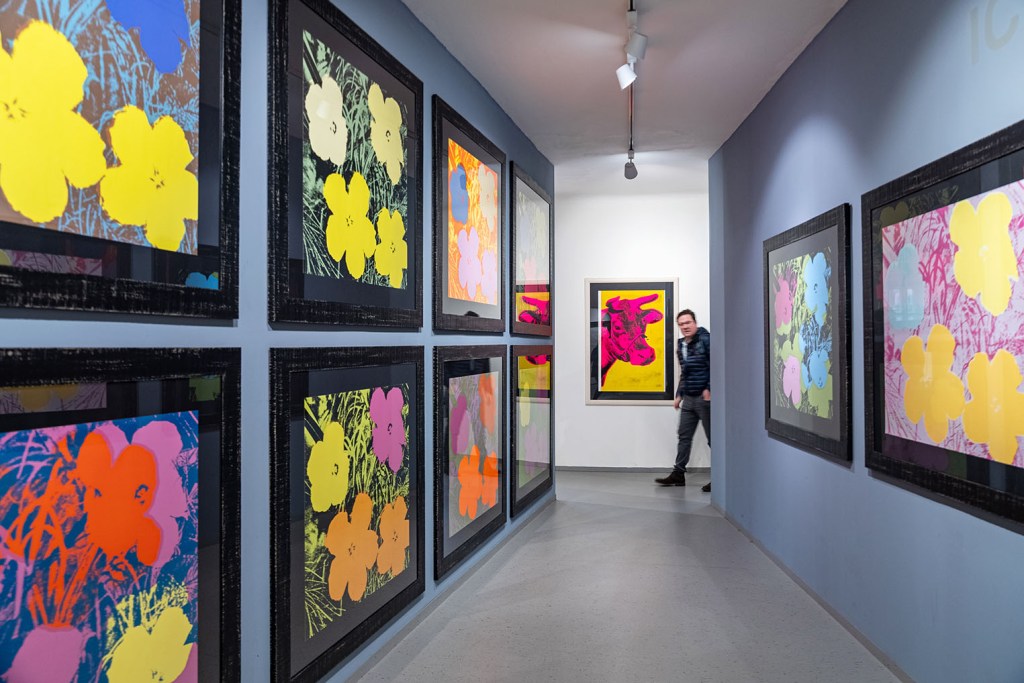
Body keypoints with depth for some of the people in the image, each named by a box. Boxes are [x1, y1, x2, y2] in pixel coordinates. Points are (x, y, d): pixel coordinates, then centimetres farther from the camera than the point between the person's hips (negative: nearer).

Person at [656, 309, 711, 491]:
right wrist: (679, 394, 19)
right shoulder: (681, 345, 14)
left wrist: (709, 389, -22)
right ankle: (678, 473, 18)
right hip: (688, 399, 7)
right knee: (684, 436, 10)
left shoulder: (706, 340, -10)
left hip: (705, 396, -7)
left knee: (712, 437, 1)